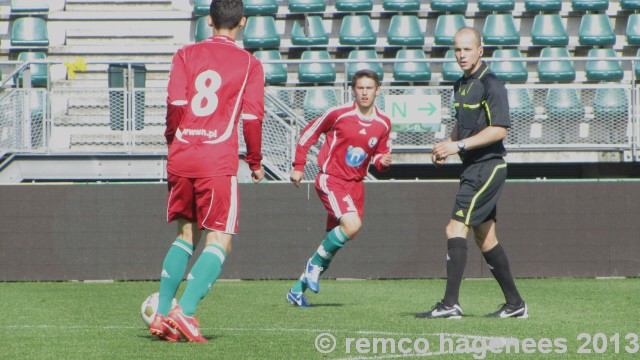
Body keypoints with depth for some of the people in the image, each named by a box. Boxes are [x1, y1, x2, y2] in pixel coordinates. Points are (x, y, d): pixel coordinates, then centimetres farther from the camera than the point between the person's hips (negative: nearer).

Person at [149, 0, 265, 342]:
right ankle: (185, 311, -17)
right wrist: (255, 162, 9)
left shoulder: (186, 55, 7)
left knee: (186, 234, 18)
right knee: (219, 241, 0)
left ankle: (162, 314, 12)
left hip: (181, 160, 4)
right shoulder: (249, 64, 2)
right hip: (219, 164, -4)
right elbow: (252, 117, -2)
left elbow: (175, 104, -2)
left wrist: (173, 141, 13)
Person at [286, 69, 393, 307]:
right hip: (331, 179, -6)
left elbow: (380, 156, 17)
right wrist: (298, 166, -2)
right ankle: (316, 263, -4)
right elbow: (309, 133, 2)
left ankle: (298, 291, 20)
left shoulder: (383, 124, 4)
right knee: (352, 224, -28)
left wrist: (383, 162, -7)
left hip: (356, 184, 6)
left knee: (337, 238, 6)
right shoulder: (339, 114, -9)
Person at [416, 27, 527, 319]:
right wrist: (446, 146, 7)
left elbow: (499, 129, -20)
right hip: (472, 168, 9)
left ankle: (450, 303, -20)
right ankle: (514, 303, 18)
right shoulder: (461, 85, 14)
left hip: (488, 166, -9)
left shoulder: (491, 84, -13)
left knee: (456, 228, -16)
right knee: (485, 238, 11)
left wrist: (459, 145, -22)